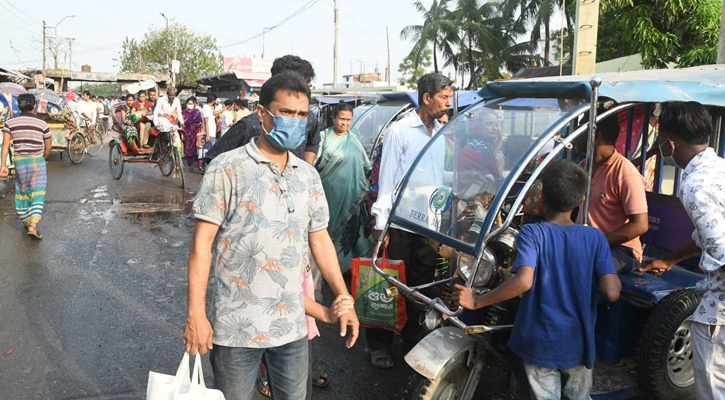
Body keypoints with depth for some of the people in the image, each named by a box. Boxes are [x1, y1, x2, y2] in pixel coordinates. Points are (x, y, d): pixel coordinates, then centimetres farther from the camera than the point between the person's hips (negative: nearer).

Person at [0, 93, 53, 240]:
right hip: (37, 161, -3)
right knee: (37, 194, -1)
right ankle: (33, 226, -16)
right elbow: (48, 146, 1)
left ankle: (26, 221, 33)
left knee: (22, 192, 19)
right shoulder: (42, 124, -5)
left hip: (19, 161, 3)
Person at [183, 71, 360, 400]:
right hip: (237, 327, -4)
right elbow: (202, 243, -10)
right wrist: (196, 315, -14)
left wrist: (344, 299, 10)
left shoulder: (308, 176, 7)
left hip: (293, 325, 5)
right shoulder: (228, 169, -9)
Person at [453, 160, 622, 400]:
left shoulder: (532, 233, -15)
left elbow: (523, 281, -30)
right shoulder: (595, 238, -7)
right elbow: (612, 293, -16)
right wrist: (614, 277, 7)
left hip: (540, 343, -2)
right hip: (579, 343, 2)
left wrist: (476, 302, -20)